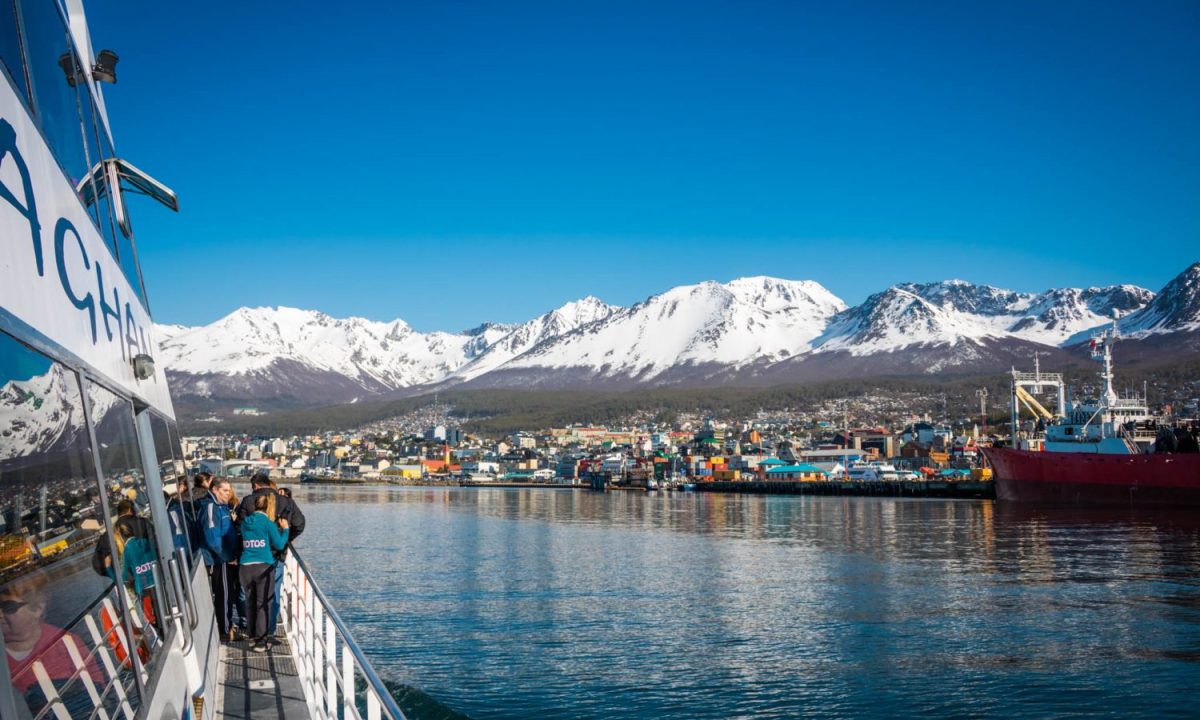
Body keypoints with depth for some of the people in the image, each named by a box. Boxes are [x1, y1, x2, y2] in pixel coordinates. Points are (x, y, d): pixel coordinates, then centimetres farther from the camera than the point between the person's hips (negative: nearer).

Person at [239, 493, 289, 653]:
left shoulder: (245, 522, 7)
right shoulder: (267, 523, -8)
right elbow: (279, 545, -4)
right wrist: (284, 529, 13)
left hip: (245, 567, 5)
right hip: (263, 567, -5)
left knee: (250, 603, 17)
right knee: (263, 604, 2)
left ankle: (252, 637, 25)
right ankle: (260, 642, 3)